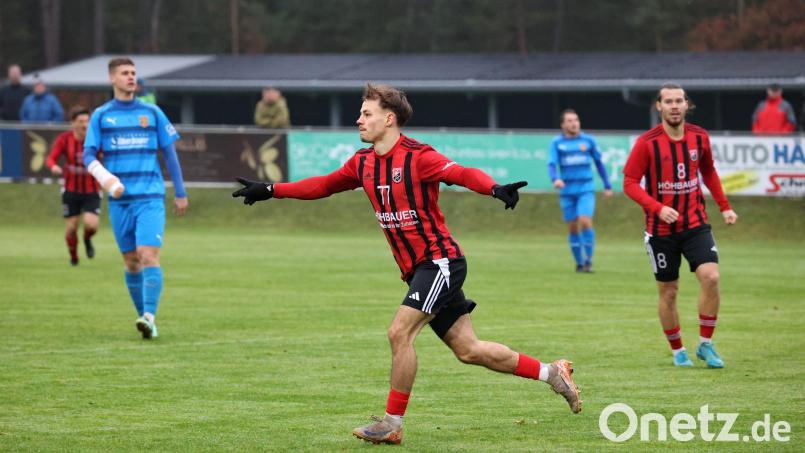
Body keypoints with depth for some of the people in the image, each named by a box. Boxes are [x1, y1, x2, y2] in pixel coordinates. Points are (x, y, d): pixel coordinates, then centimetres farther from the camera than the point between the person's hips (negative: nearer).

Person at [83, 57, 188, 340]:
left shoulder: (152, 113, 7)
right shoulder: (101, 116, 7)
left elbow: (169, 153, 12)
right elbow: (88, 155, 1)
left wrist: (180, 193, 9)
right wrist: (105, 178, -20)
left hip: (150, 198, -2)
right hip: (119, 200, 2)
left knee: (149, 255, -17)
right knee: (131, 262, 5)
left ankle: (149, 317, -25)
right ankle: (144, 317, 16)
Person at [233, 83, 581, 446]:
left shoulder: (417, 157, -15)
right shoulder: (362, 163, 8)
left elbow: (464, 174, -29)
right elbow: (323, 185, 22)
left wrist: (495, 188, -48)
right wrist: (270, 191, 20)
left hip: (440, 261, -8)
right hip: (417, 269, 8)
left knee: (399, 333, -17)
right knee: (468, 350, 8)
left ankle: (392, 424, -7)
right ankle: (551, 373, 21)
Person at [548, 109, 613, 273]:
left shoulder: (588, 140, 3)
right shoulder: (556, 143, 1)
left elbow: (599, 163, 13)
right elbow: (551, 164, -10)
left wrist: (607, 186, 13)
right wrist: (555, 179, -31)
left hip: (586, 190, -1)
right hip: (567, 191, 1)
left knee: (585, 221, -18)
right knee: (573, 227, 4)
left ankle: (588, 261, -9)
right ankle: (579, 263, 18)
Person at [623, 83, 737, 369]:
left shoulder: (700, 137, 1)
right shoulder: (647, 143, -11)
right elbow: (630, 183, -9)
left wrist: (724, 206, 14)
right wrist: (657, 207, -23)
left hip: (695, 224, 2)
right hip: (661, 229, -2)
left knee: (711, 277, -16)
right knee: (668, 291, 4)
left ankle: (705, 345, -2)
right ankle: (677, 351, 22)